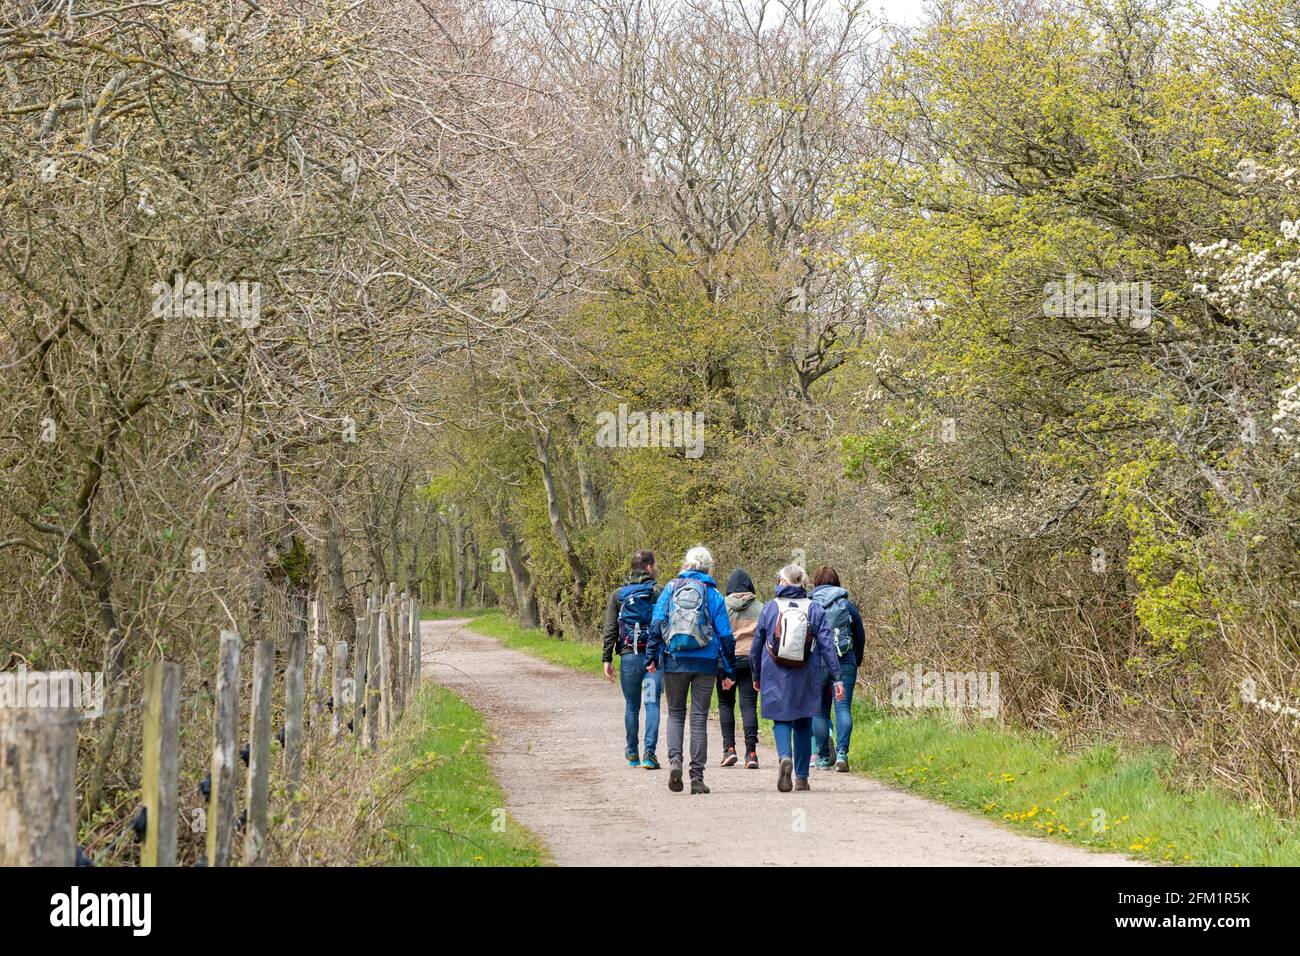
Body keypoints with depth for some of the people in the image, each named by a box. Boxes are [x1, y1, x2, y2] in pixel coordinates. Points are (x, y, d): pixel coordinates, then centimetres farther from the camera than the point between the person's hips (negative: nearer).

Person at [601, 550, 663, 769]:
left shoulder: (617, 595, 7)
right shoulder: (659, 592, -1)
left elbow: (610, 630, 4)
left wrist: (607, 659, 5)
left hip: (628, 657, 2)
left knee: (631, 706, 13)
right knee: (652, 704, -3)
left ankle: (632, 754, 21)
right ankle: (649, 753, -13)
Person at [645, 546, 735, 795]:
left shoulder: (671, 588, 3)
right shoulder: (713, 594, 1)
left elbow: (656, 624, -4)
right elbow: (725, 635, 0)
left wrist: (651, 657, 1)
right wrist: (729, 671, 6)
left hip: (675, 661, 1)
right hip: (705, 662, -1)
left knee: (675, 713, 14)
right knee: (699, 717, 5)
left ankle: (674, 759, -11)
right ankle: (697, 776, 3)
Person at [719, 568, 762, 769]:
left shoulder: (723, 605, -2)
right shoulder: (759, 608, 4)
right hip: (752, 660, 2)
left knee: (725, 703, 12)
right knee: (749, 705, 2)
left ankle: (729, 748, 3)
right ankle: (751, 752, -6)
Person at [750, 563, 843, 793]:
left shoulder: (770, 608, 0)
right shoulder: (814, 609, 1)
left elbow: (756, 646, 6)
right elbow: (827, 645, -3)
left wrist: (757, 677, 18)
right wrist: (836, 678, -1)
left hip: (776, 677, -1)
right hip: (805, 678, 1)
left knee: (781, 720, 6)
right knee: (803, 724, 12)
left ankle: (785, 756, -24)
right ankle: (801, 778, 13)